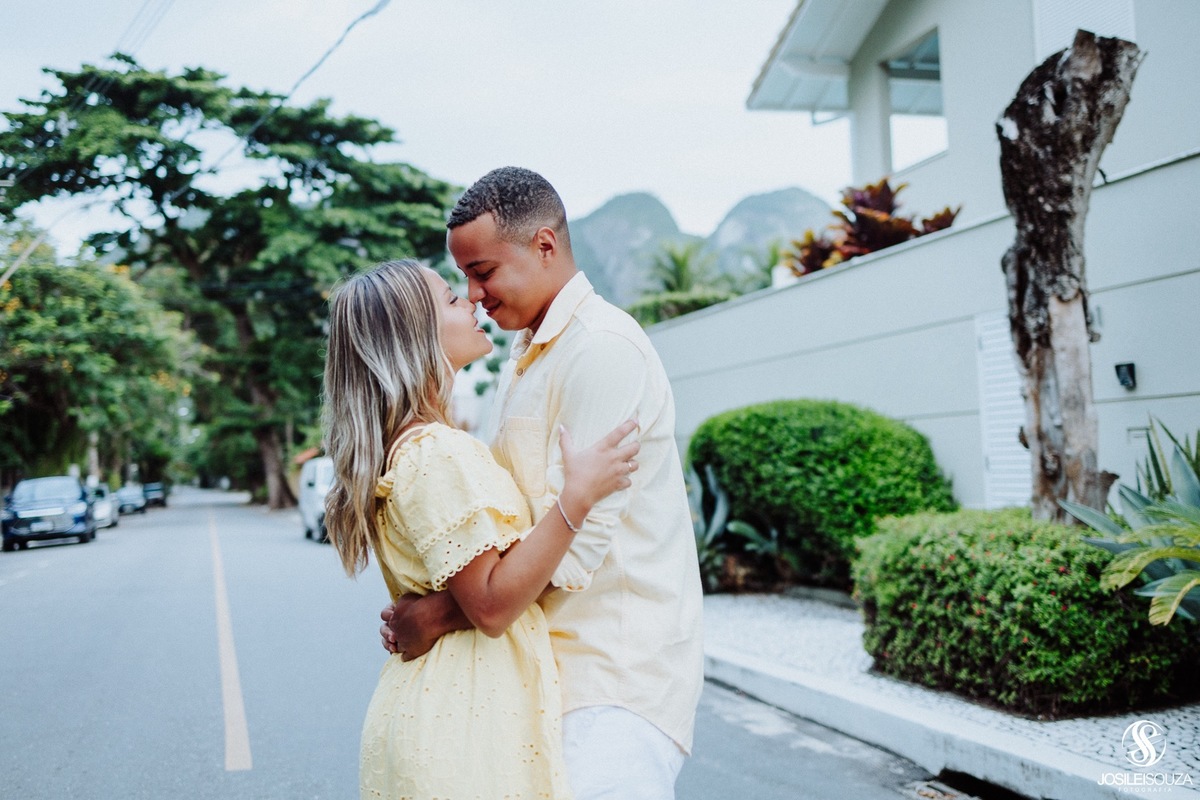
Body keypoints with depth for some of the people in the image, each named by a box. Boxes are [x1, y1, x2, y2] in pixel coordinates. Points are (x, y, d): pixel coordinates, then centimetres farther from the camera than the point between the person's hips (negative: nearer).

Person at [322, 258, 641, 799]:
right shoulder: (439, 453, -21)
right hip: (466, 721, -10)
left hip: (429, 708, 10)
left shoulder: (403, 446, 11)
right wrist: (576, 498, -28)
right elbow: (491, 606, -25)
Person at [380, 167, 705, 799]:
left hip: (617, 671, -8)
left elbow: (575, 538, -21)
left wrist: (441, 616, -16)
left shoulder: (603, 349, -15)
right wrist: (422, 606, 5)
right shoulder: (524, 355, 17)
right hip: (545, 659, 8)